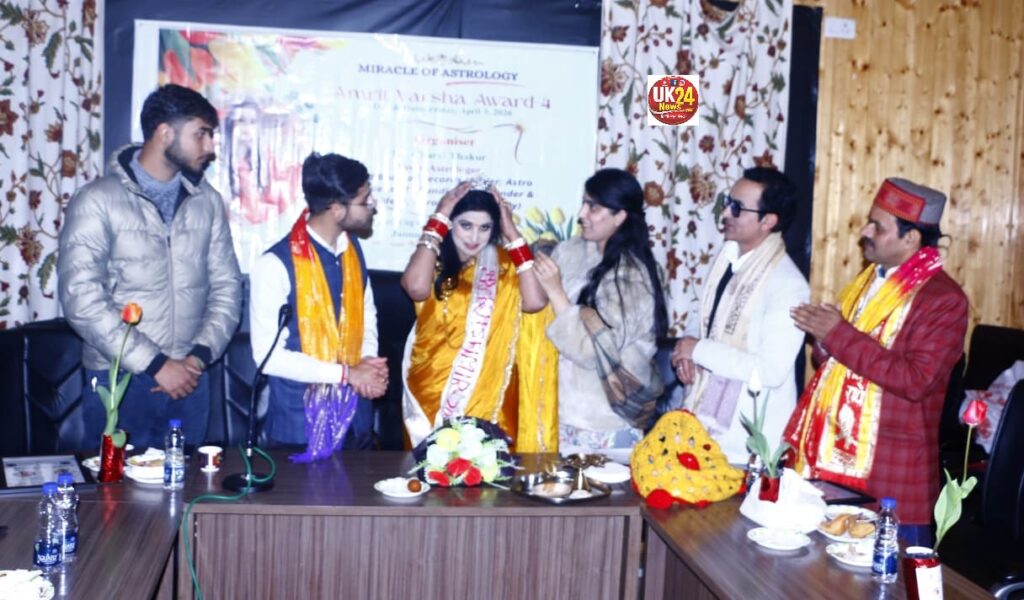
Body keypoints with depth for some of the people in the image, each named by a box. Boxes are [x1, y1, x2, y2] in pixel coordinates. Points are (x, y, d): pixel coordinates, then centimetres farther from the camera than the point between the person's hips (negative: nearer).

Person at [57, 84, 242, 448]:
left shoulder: (207, 202, 7)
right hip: (118, 382, -4)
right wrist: (154, 364, -16)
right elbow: (81, 298, -15)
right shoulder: (98, 200, -7)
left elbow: (226, 286, 7)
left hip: (189, 381, 4)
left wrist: (199, 356, -8)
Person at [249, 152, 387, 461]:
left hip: (355, 415, 6)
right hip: (300, 423, -6)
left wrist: (369, 362, -5)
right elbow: (267, 354, -18)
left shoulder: (353, 250, 3)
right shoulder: (275, 264, -18)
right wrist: (346, 373, -17)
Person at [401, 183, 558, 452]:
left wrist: (512, 233, -9)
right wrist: (438, 219, -13)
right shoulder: (434, 260, 1)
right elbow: (417, 288, -22)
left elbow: (535, 302, -15)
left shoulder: (503, 264, 3)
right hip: (433, 392, 0)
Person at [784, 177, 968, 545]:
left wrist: (839, 334, -21)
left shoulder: (943, 299, -13)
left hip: (892, 468, -7)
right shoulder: (870, 279, 11)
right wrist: (823, 332, -4)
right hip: (838, 451, 7)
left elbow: (915, 380, -23)